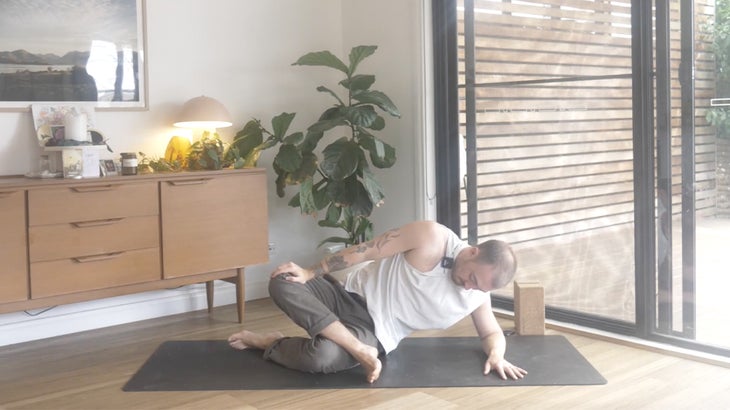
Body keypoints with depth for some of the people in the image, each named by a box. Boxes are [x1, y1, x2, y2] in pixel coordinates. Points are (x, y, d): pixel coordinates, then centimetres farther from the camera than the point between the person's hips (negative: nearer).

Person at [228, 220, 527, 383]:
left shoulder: (478, 296, -5)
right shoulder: (433, 238, -20)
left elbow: (492, 333, 14)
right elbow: (368, 250, -16)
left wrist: (496, 355, -13)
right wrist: (311, 273, -16)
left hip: (378, 333, 0)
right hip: (354, 294, 0)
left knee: (321, 357, -35)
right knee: (281, 285, -27)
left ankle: (268, 343, -5)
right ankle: (357, 349, -23)